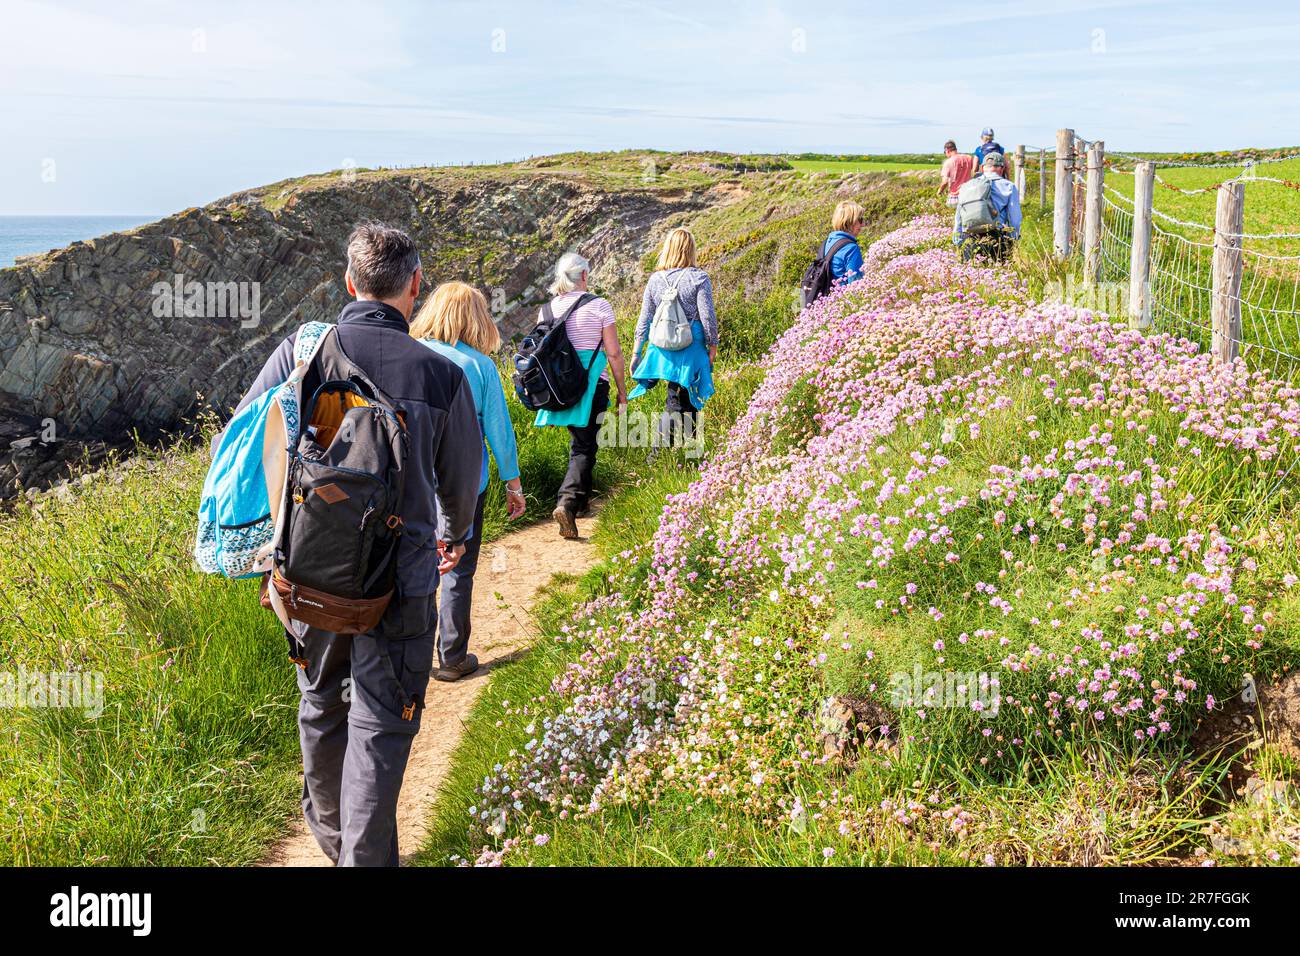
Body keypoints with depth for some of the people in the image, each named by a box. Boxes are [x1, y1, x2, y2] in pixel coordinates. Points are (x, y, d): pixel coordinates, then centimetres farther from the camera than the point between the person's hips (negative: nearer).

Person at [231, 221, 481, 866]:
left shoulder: (300, 351, -6)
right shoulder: (441, 374, -10)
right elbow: (461, 482, 5)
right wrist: (453, 536, 27)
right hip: (400, 581, -3)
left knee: (321, 706, 23)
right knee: (380, 729, 7)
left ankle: (330, 833, 43)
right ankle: (364, 856, 10)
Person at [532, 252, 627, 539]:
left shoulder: (549, 308, 4)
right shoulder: (599, 305, -8)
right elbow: (614, 353, -8)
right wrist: (622, 392, 2)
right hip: (591, 384, -5)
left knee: (578, 441, 22)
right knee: (584, 447, -2)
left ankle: (581, 500, 31)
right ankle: (567, 502, -21)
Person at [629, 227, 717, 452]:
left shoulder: (655, 279, 3)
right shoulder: (698, 277, -7)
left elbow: (644, 320, 6)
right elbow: (708, 316, -9)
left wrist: (636, 352, 12)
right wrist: (712, 346, 3)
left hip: (661, 348, 3)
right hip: (691, 349, -3)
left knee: (674, 401, 12)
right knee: (687, 400, 4)